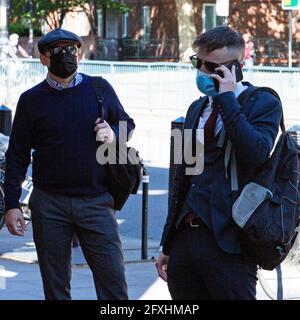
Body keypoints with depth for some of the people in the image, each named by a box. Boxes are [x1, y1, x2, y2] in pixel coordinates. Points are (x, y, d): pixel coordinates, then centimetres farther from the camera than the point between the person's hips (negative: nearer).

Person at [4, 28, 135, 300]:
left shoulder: (99, 89, 6)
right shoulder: (31, 100, 3)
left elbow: (127, 124, 18)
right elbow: (17, 156, 4)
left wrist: (114, 134, -6)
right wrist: (12, 204, -2)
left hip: (96, 202, 0)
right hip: (49, 204, 0)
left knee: (113, 279, -4)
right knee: (55, 285, 7)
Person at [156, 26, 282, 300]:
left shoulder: (263, 104, -1)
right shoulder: (197, 108, 18)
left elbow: (256, 154, -21)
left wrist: (227, 98, -16)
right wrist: (167, 246, 21)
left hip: (227, 244, -6)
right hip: (184, 238, 6)